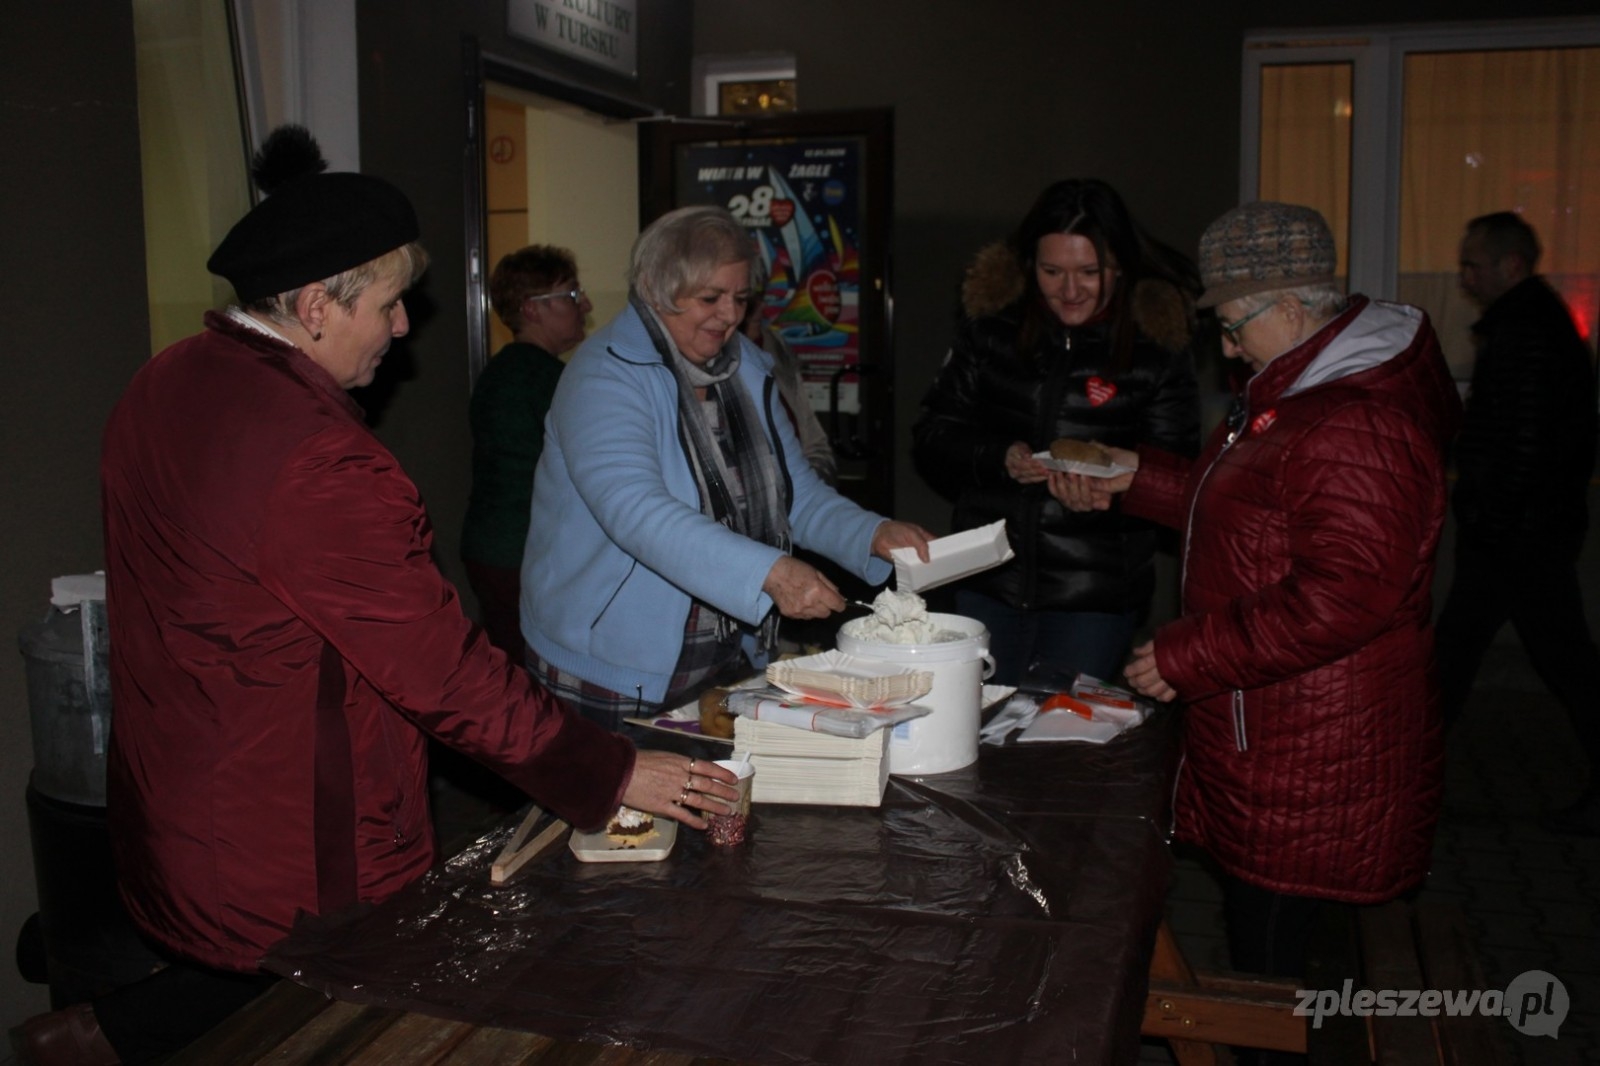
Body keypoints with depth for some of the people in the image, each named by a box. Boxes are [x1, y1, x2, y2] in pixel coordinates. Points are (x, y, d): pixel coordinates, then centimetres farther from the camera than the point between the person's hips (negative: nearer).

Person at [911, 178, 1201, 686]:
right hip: (988, 584, 2)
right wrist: (998, 459, -17)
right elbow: (932, 439, 2)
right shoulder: (990, 323, 2)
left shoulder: (1158, 345, -4)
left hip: (1097, 595, -2)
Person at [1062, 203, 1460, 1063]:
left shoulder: (1359, 428, -22)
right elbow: (1238, 504, 26)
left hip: (1307, 757, -11)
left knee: (1269, 953, 0)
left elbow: (1344, 597, -27)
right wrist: (1133, 478, 17)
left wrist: (1190, 656, -21)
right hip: (1262, 731, 11)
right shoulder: (1300, 392, 15)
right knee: (1252, 927, 19)